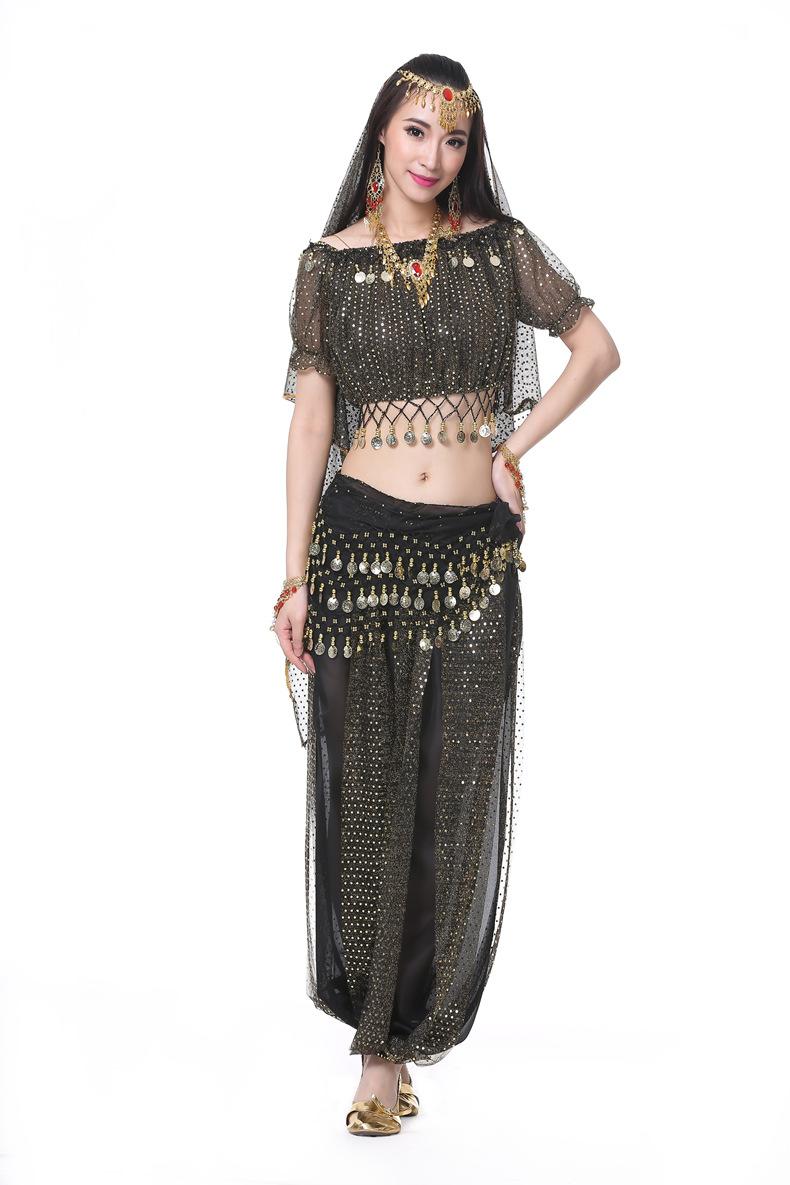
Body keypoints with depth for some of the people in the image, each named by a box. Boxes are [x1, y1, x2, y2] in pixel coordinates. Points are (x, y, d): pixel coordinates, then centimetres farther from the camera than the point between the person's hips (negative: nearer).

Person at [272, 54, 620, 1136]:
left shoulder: (500, 248, 5)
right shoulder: (329, 264, 3)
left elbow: (597, 347, 12)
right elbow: (312, 418, 2)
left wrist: (515, 448, 2)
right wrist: (295, 578, -1)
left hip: (476, 556, 1)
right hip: (363, 542, -1)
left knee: (457, 795, 5)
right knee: (366, 790, 4)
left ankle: (399, 1035, 21)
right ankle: (380, 1027, 20)